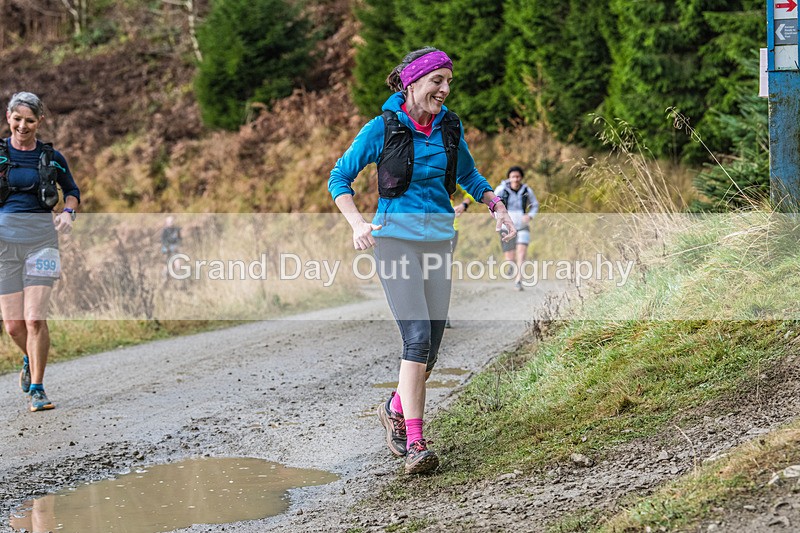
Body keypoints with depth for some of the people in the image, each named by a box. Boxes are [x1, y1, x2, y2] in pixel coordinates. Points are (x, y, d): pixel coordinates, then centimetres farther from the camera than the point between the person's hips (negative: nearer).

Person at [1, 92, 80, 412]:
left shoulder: (51, 158, 5)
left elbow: (72, 190, 20)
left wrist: (68, 212, -1)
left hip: (41, 238, 0)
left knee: (35, 319, -12)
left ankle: (36, 389, 0)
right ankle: (30, 359, 35)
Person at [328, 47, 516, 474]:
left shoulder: (449, 126, 7)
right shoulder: (383, 128, -6)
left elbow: (468, 175, 24)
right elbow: (339, 178, -1)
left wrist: (496, 205, 7)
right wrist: (358, 223, -16)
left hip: (438, 239, 5)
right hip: (395, 237, -5)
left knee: (431, 344, 5)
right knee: (418, 335, -18)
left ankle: (395, 410, 32)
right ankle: (415, 444, -16)